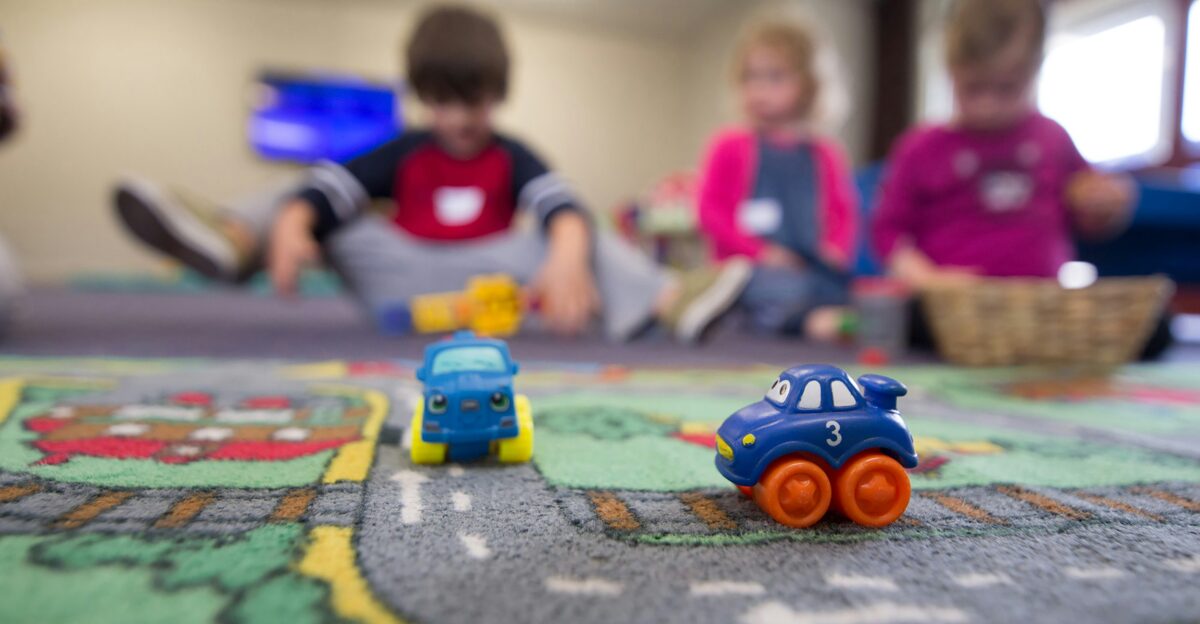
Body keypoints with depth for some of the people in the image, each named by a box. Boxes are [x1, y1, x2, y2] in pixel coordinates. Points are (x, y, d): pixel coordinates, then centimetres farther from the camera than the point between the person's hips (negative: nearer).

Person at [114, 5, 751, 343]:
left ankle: (671, 299, -39)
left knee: (576, 239, -20)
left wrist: (565, 259, -41)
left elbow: (561, 207, -17)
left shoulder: (512, 158, 6)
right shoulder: (404, 154, 10)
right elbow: (327, 184, -8)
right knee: (313, 204, -9)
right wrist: (290, 226, -32)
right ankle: (228, 238, -38)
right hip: (399, 278, 2)